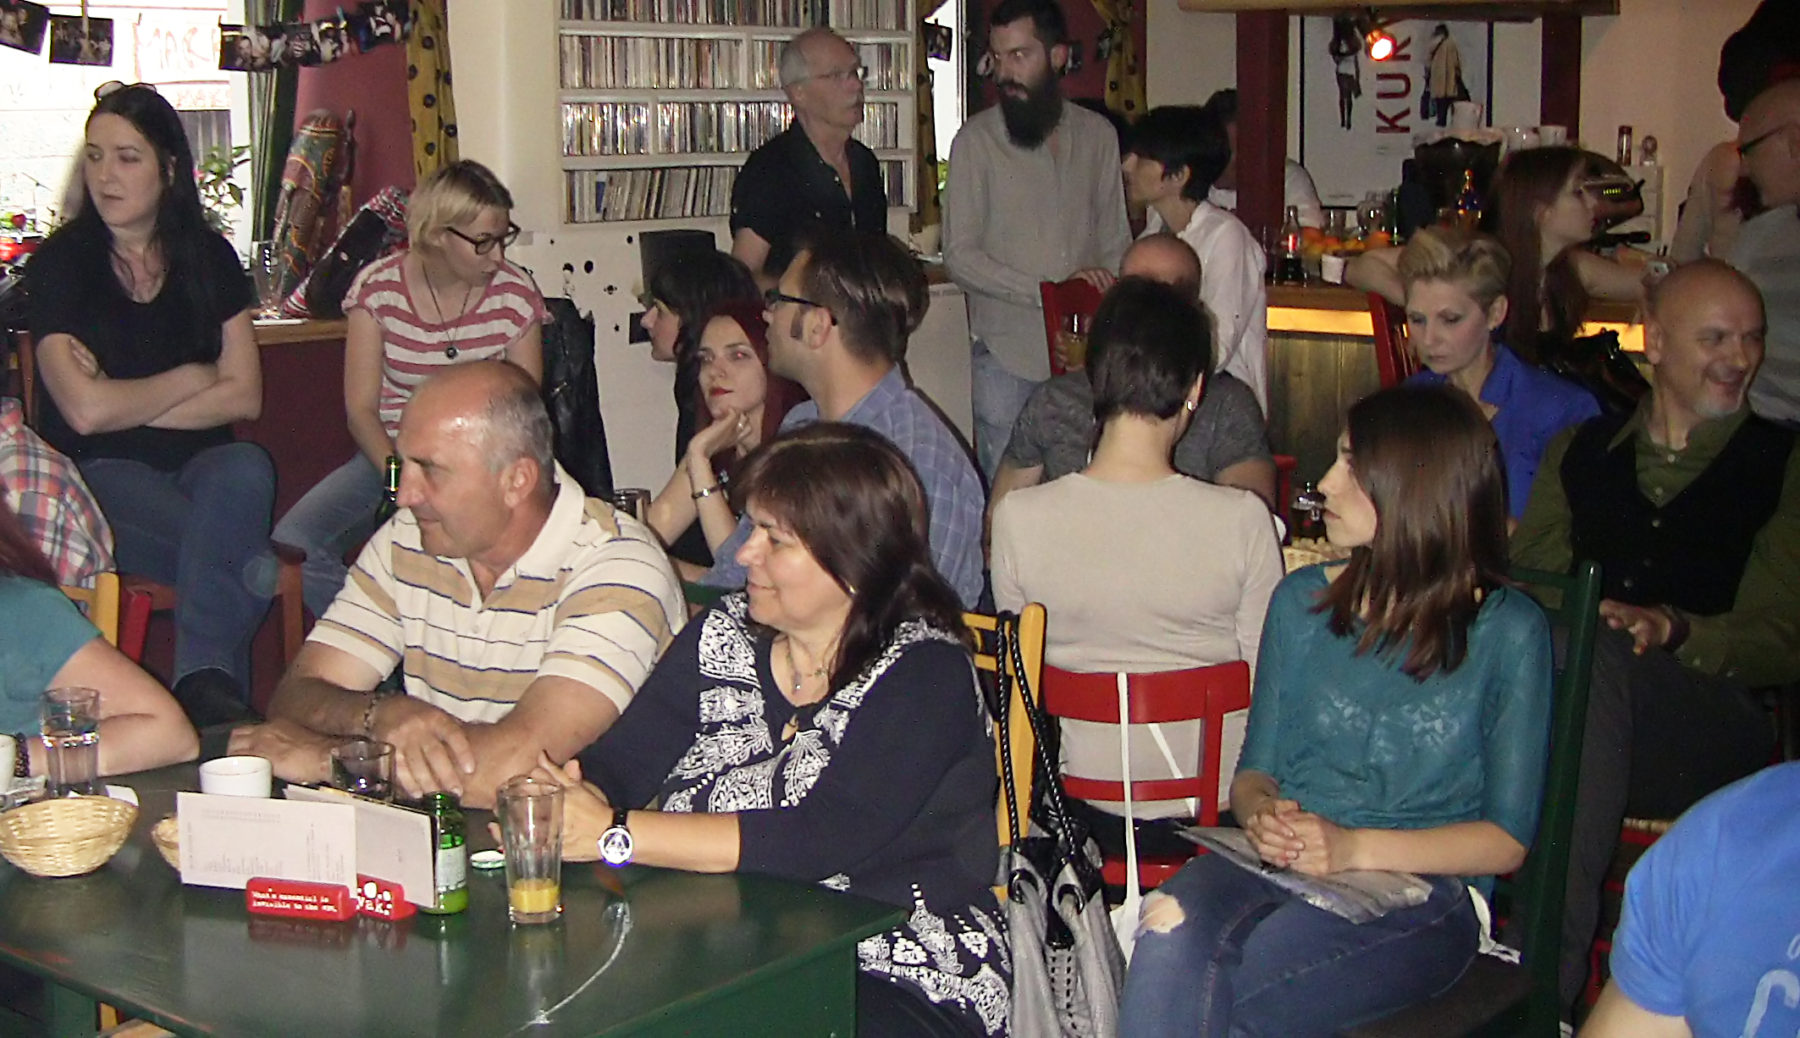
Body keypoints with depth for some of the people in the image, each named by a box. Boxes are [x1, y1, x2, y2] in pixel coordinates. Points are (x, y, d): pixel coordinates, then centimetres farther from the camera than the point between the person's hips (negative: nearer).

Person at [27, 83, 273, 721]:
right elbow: (86, 411, -10)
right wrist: (194, 377, 1)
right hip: (101, 476, -3)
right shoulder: (57, 266, 1)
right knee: (241, 559, -34)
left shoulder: (210, 259, 11)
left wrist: (126, 404, -6)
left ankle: (205, 677, -37)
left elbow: (245, 397, 2)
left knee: (246, 471, -36)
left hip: (200, 461, 3)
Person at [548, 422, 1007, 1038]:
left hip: (896, 986, -5)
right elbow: (618, 762, 3)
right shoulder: (724, 634, 9)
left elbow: (818, 841, -22)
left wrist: (612, 833, -24)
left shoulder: (922, 673, -11)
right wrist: (571, 797, -21)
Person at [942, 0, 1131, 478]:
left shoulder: (1097, 135, 9)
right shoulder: (976, 140, -3)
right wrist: (1048, 291, -15)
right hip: (1007, 353, -3)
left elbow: (1115, 239, 14)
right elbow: (960, 256, -7)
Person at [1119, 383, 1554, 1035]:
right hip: (1278, 867, 4)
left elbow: (1507, 839, 1)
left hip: (1422, 893, -3)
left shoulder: (1508, 631, 3)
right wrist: (1262, 813, -7)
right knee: (1177, 918, -35)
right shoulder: (1303, 602, 15)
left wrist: (1355, 847, -13)